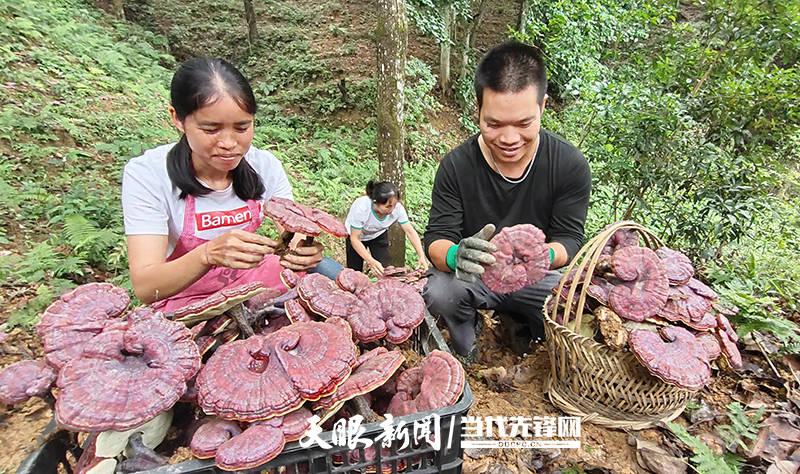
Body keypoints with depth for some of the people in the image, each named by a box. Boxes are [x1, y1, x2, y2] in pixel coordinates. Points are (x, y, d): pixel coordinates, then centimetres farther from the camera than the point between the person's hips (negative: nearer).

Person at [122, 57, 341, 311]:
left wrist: (306, 251, -38)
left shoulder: (266, 166, -11)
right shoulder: (146, 174, -20)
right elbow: (145, 287, -25)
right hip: (186, 300, -3)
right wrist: (210, 254, -44)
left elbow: (294, 237, -13)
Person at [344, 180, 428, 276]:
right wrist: (371, 261, -46)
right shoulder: (360, 207, -39)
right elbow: (355, 239, -33)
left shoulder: (398, 208, -32)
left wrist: (421, 256, -37)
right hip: (356, 235, -2)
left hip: (378, 235, 2)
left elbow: (410, 231, -24)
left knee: (384, 271, -7)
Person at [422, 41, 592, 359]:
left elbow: (570, 239, -12)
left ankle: (518, 326, 12)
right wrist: (456, 256, -43)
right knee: (438, 293, -31)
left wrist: (544, 255, -39)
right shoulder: (456, 166, -16)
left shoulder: (571, 166, -14)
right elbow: (436, 239, -17)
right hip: (474, 278, -1)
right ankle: (469, 357, 4)